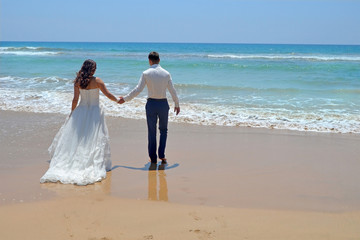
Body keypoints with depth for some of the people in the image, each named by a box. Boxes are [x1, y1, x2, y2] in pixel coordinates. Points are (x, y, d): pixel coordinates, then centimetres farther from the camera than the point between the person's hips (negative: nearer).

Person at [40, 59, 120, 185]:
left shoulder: (78, 82, -4)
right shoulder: (97, 81, -10)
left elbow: (75, 99, -3)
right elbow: (108, 95, -5)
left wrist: (72, 112, 8)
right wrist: (117, 100, 13)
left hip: (81, 111, 2)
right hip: (95, 111, -2)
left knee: (75, 137, 12)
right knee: (95, 139, 3)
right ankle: (96, 164, 2)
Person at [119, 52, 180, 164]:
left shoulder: (146, 73, -7)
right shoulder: (166, 73, -1)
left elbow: (138, 90, -9)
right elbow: (172, 91, 3)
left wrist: (125, 99, 1)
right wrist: (177, 104, 16)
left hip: (151, 104, -1)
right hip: (163, 104, 1)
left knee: (152, 131, 9)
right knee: (163, 130, 17)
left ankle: (153, 157, 12)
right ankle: (161, 155, 8)